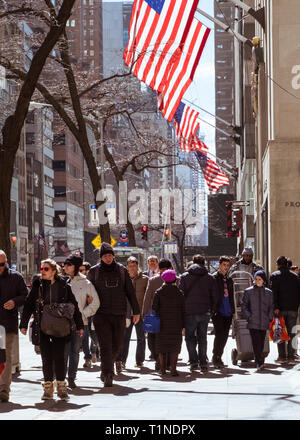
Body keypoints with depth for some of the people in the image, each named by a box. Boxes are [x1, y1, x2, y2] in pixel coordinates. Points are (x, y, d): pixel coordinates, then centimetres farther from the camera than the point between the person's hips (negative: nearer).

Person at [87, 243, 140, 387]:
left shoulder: (122, 270, 8)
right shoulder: (94, 271, 3)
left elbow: (130, 292, 12)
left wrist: (136, 311, 10)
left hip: (119, 314, 3)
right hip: (101, 314, -2)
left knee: (117, 346, 7)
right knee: (106, 346, -10)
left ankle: (105, 370, 29)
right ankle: (108, 376, -9)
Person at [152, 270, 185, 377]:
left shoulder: (159, 292, 0)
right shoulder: (179, 293, 2)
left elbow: (154, 308, -2)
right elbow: (183, 310, 3)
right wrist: (183, 325, 8)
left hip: (162, 323, 0)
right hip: (176, 324, 0)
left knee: (162, 345, 9)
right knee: (174, 346, 1)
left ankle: (163, 369, 11)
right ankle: (173, 369, -8)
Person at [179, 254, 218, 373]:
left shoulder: (184, 277, 0)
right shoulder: (210, 278, 5)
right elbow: (215, 296, 4)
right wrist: (213, 310, 14)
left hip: (189, 312, -2)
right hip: (205, 312, 2)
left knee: (190, 337, 9)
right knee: (202, 337, 9)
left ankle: (193, 361, -1)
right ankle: (203, 363, 5)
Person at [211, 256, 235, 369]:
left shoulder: (229, 279, 18)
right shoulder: (214, 278, -2)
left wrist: (233, 311, 18)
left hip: (228, 313, 6)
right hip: (218, 312, -6)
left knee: (224, 336, 7)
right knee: (219, 334, -14)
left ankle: (218, 357, 17)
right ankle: (215, 357, -5)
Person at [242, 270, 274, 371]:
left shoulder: (269, 293, 11)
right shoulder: (248, 291, 5)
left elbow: (271, 307, 16)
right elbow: (244, 305, 6)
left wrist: (270, 318, 5)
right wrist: (248, 316, -6)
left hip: (264, 323, 3)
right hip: (253, 323, -3)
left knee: (261, 343, 7)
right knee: (256, 343, -14)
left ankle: (258, 361, 19)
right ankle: (260, 363, -19)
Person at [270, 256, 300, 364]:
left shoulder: (274, 275, 0)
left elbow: (273, 292, -11)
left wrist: (275, 307, -15)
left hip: (280, 309, -3)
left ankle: (282, 356, 2)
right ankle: (291, 357, 1)